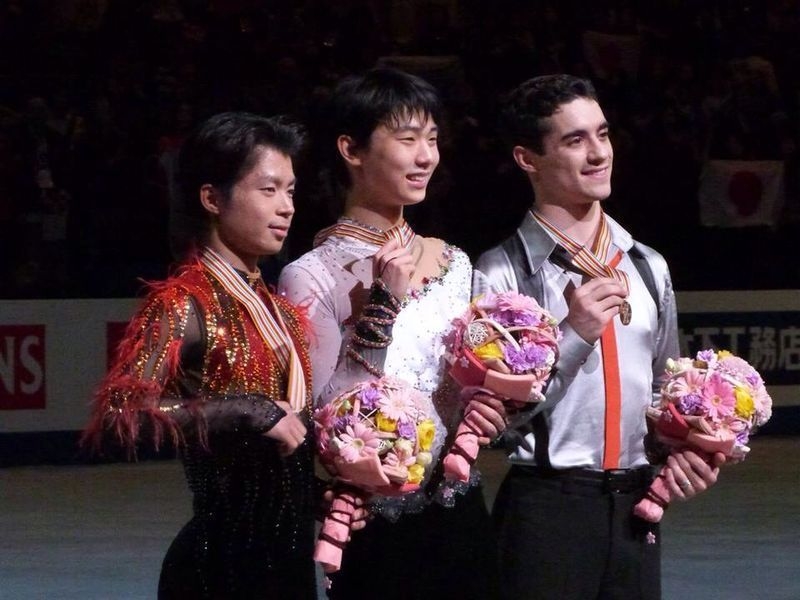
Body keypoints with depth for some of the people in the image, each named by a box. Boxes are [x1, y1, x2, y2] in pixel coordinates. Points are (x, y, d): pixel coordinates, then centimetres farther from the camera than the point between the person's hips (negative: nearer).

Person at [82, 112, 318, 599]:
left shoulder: (275, 305, 11)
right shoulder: (186, 304, -12)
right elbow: (120, 412, -26)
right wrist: (248, 411, -26)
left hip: (287, 552, 7)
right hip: (225, 558, -7)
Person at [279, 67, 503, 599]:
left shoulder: (452, 263, 8)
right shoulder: (313, 277, -11)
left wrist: (482, 406, -3)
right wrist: (384, 302, -19)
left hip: (463, 520, 6)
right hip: (378, 530, -6)